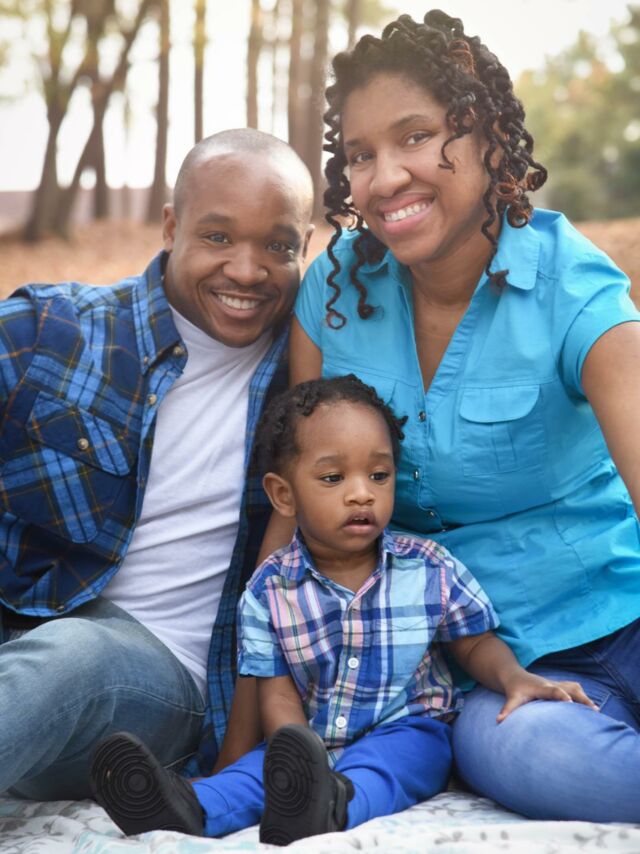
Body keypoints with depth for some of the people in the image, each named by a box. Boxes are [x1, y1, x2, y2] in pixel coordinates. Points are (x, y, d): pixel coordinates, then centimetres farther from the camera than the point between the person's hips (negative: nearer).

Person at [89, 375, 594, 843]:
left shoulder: (431, 570, -2)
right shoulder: (269, 590, -4)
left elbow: (475, 644, 8)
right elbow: (278, 692, -5)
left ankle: (334, 806, -61)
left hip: (406, 730, -2)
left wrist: (514, 677, -16)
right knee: (264, 764, -25)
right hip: (313, 741, 2)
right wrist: (303, 762, -24)